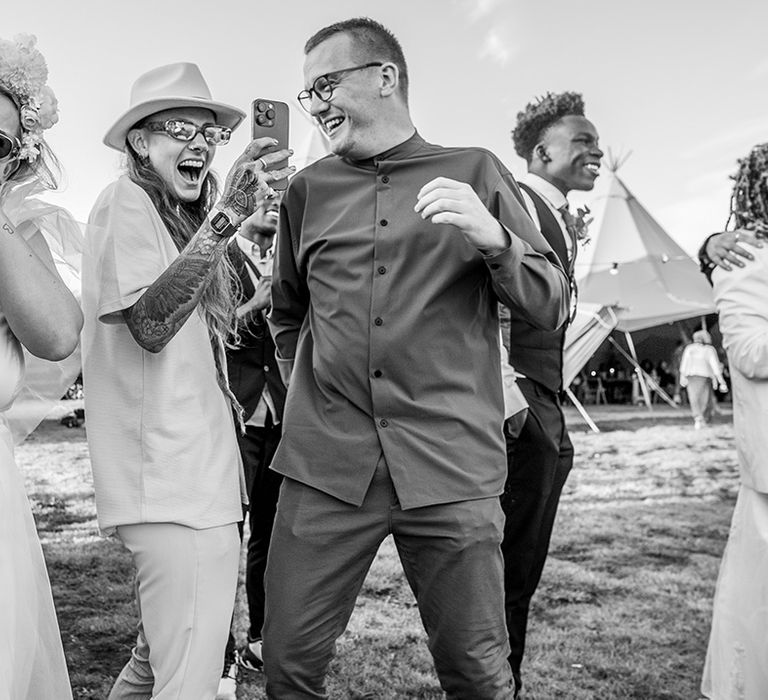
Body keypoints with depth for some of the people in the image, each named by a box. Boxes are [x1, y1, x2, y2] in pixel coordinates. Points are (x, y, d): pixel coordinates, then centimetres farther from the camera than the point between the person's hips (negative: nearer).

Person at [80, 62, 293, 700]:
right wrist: (225, 219, -30)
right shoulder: (126, 203, -7)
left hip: (200, 474, 10)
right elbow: (150, 326, -23)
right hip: (171, 484, -10)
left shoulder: (178, 216, 20)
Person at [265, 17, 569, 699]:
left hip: (451, 462, -2)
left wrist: (492, 239, -12)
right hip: (326, 463, 2)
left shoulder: (475, 173, 7)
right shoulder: (308, 190, 13)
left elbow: (553, 307, 4)